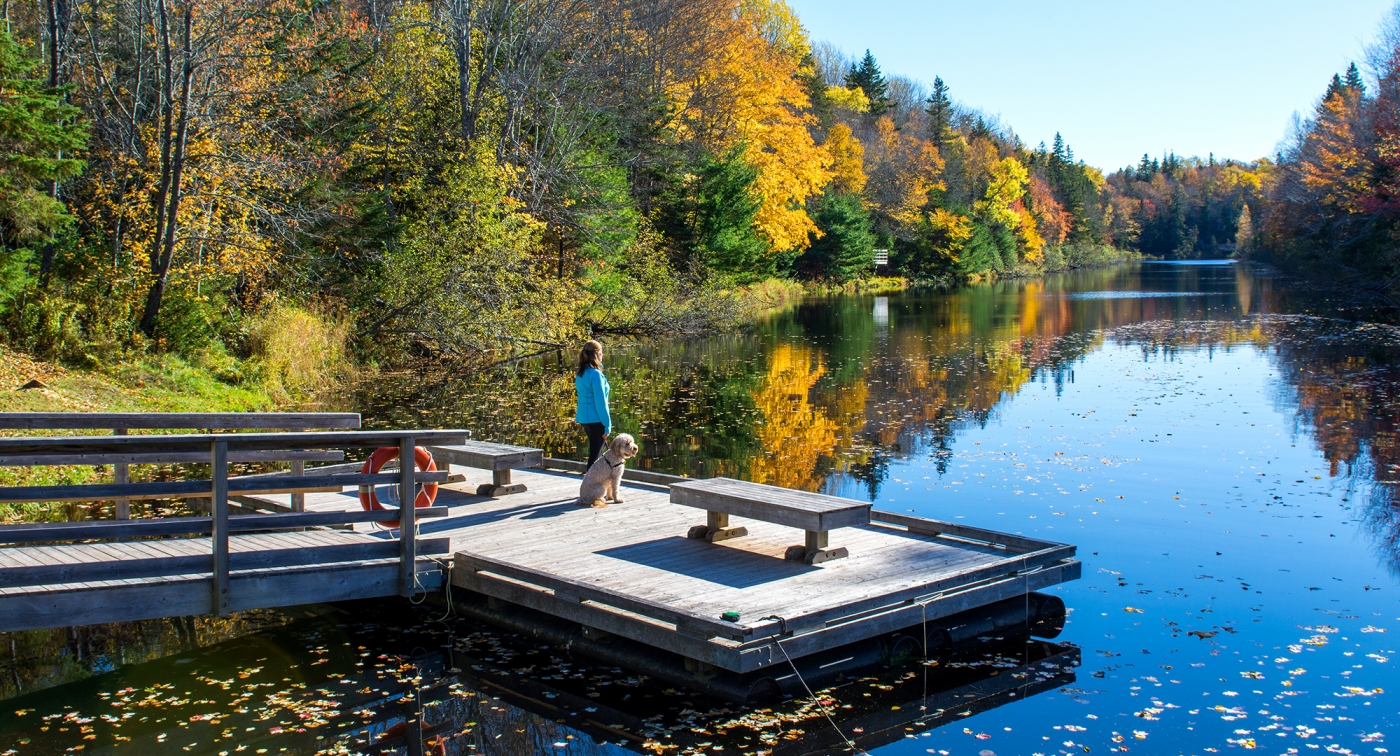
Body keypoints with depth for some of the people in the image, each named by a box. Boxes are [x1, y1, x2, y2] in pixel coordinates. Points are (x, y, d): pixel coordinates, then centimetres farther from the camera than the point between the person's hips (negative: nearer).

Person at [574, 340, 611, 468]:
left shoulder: (580, 374, 7)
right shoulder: (595, 374, -17)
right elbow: (600, 402, -18)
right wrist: (607, 424, -14)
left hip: (584, 418, 8)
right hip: (596, 419, -8)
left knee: (595, 452, 20)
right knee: (595, 454, -2)